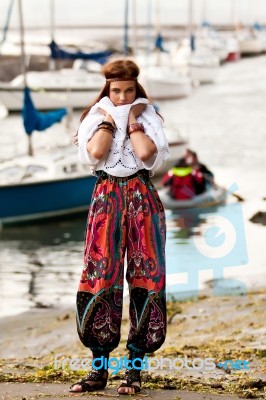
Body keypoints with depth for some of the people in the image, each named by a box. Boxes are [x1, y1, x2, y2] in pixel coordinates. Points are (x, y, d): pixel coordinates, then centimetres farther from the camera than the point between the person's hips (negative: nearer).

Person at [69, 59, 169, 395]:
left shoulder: (149, 117, 8)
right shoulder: (96, 117, 10)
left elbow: (146, 152, -12)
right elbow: (96, 152, -11)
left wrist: (133, 120, -5)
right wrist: (108, 120, -4)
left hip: (142, 198, 0)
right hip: (106, 197, 0)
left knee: (144, 274, -5)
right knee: (100, 275, -7)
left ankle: (134, 369, -1)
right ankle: (99, 369, -3)